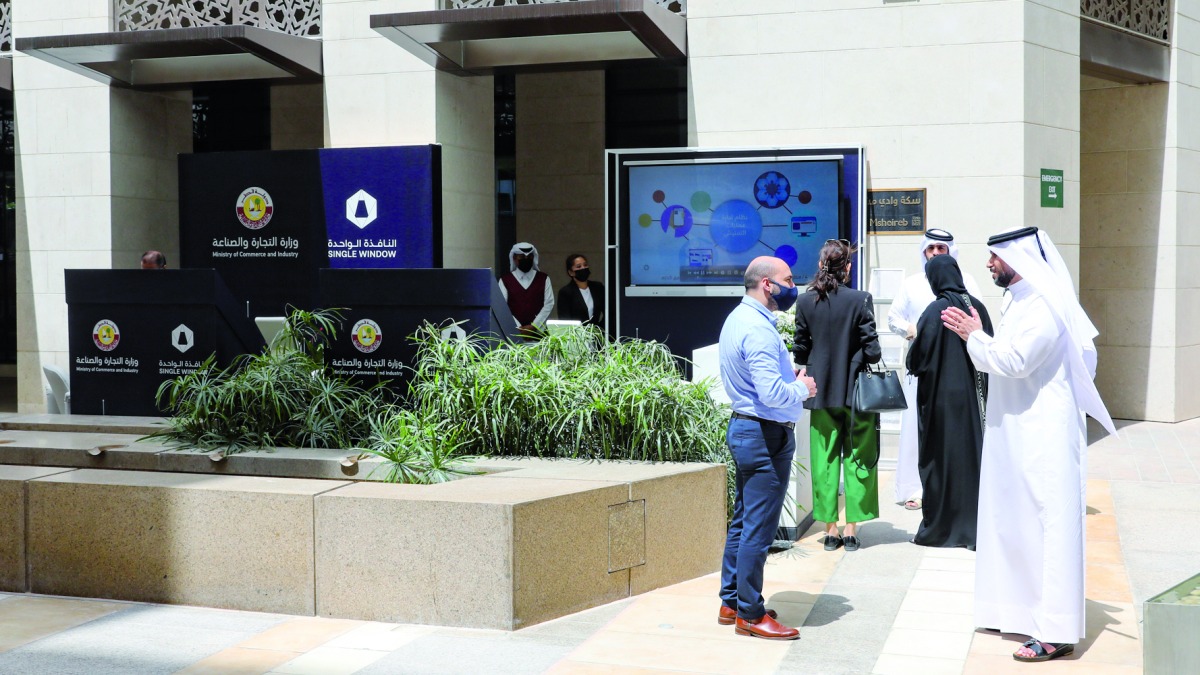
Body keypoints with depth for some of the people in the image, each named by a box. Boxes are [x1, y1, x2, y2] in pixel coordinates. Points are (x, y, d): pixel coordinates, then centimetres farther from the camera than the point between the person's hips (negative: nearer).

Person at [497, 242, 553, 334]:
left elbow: (549, 304, 2)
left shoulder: (544, 278, 9)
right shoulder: (505, 280, 7)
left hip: (538, 332, 1)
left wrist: (534, 326, -9)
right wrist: (518, 327, -11)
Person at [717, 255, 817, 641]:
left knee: (743, 521, 17)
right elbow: (772, 394, -28)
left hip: (744, 426, 11)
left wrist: (789, 375, 9)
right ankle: (750, 615, 5)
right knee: (758, 529, -3)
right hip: (765, 435, -11)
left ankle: (731, 602, 26)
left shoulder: (738, 318, 12)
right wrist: (802, 388, -9)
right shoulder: (758, 329, -21)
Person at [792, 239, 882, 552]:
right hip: (855, 391, -2)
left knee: (824, 461, 9)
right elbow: (872, 349, -11)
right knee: (857, 459, 7)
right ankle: (851, 529, 8)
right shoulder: (859, 300, -11)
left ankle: (830, 529, 12)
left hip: (821, 391, 2)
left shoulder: (805, 301, -3)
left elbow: (800, 351, 2)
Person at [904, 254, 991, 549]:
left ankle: (940, 529, 10)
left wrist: (912, 363, 6)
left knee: (942, 459, 3)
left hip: (943, 395, -5)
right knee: (973, 455, 11)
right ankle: (974, 526, 17)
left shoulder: (937, 310, -15)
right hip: (974, 396, 5)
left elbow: (918, 357, -15)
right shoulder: (977, 306, 2)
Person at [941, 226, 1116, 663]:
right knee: (1018, 521, 15)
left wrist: (974, 336, -11)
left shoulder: (1043, 307, -17)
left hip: (1042, 437, -10)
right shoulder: (1022, 303, 14)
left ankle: (1056, 632, -6)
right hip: (1018, 435, 10)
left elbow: (1014, 360, -24)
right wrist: (973, 336, 7)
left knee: (1046, 524, -8)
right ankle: (1025, 609, 25)